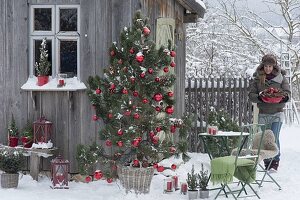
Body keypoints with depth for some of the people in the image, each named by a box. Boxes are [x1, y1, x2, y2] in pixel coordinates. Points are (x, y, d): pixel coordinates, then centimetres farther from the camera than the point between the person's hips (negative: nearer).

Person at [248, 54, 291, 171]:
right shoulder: (257, 79, 4)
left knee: (274, 138, -10)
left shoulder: (281, 78, 3)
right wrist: (259, 97, -20)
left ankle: (275, 161, -1)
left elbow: (288, 93, 2)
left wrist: (284, 96, -22)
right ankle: (267, 162, 11)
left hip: (277, 113, -1)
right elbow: (251, 95, 1)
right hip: (263, 114, 2)